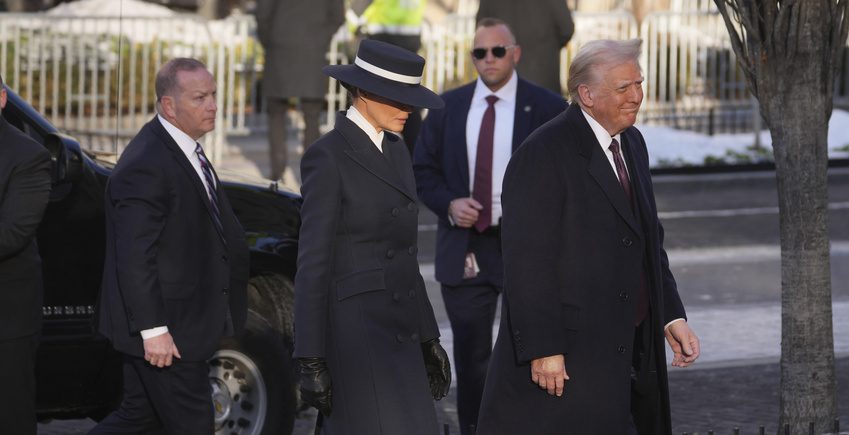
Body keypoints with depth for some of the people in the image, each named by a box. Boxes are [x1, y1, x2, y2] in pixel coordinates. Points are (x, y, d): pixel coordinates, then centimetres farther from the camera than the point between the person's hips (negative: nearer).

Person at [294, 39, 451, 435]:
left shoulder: (396, 152, 15)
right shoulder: (328, 157, -10)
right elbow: (313, 265, -12)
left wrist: (427, 339, 19)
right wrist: (311, 363, -15)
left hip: (397, 334, 8)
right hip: (355, 336, -8)